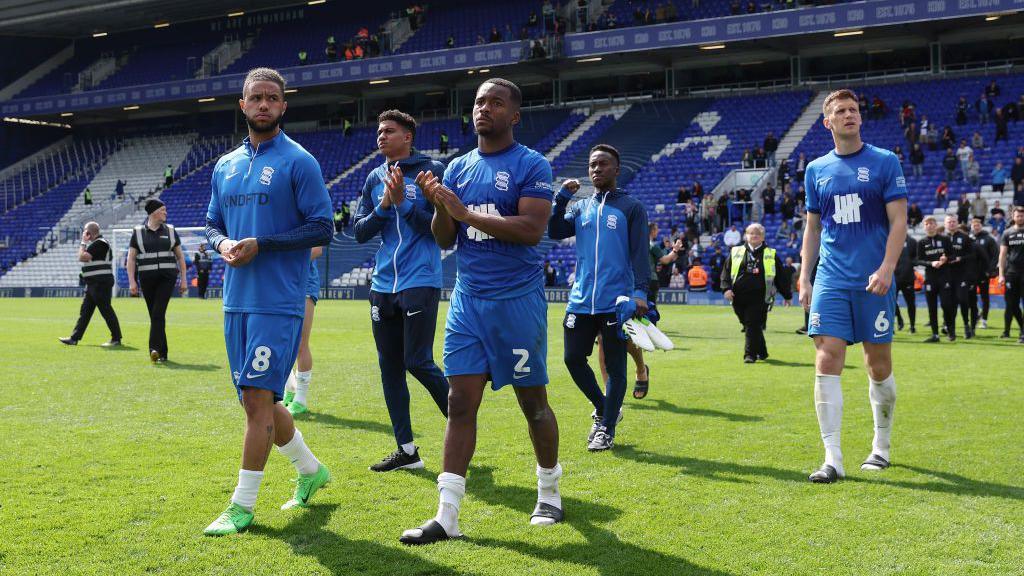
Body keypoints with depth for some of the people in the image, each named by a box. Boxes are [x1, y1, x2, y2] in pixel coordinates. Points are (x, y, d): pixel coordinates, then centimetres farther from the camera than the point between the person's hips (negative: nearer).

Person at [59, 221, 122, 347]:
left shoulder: (99, 243, -15)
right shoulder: (96, 243, 18)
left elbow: (82, 257, -17)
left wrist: (83, 242, -8)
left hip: (100, 283, -11)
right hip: (93, 284, 11)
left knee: (106, 310, -7)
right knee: (85, 311, 11)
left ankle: (116, 339, -2)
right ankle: (74, 338, 15)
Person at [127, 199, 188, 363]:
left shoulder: (170, 231, 11)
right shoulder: (138, 232, 6)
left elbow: (180, 256, 14)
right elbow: (131, 258, 5)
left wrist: (183, 279, 8)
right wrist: (132, 281, -4)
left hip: (167, 277, 0)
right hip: (147, 279, 1)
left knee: (158, 313, -15)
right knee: (154, 316, 4)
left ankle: (155, 349, -22)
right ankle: (162, 352, 11)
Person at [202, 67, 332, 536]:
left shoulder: (299, 162, -5)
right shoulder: (225, 166, 14)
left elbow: (321, 229, -10)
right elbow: (213, 224, 21)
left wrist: (260, 244, -17)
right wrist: (223, 244, -3)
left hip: (278, 301, -7)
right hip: (236, 300, 7)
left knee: (257, 398, -10)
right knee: (259, 401, 13)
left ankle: (242, 505, -1)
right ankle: (311, 471, 34)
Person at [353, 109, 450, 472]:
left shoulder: (431, 171, -4)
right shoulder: (374, 179, 13)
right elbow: (360, 232, 9)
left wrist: (402, 203, -16)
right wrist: (383, 206, -7)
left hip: (420, 283, -6)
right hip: (383, 285, 6)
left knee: (418, 362, -9)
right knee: (389, 367, 7)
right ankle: (406, 450, 15)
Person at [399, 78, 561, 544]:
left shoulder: (531, 166, -5)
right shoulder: (458, 168, 12)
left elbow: (532, 230, -19)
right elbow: (444, 240, 12)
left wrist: (466, 213, -21)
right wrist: (438, 206, -9)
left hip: (517, 300, -4)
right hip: (468, 298, 5)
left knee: (533, 402, 7)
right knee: (460, 403, -1)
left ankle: (549, 495, 27)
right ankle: (447, 517, -1)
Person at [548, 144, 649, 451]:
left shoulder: (631, 207, 2)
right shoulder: (580, 207, 15)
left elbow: (639, 253, -4)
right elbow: (555, 232, 2)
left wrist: (640, 291, -14)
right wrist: (562, 197, -6)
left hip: (616, 301, -4)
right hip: (580, 300, 5)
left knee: (614, 366, 1)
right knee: (573, 358, 6)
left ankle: (607, 429, 11)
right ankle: (603, 408, 27)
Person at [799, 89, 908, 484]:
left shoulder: (885, 162, 1)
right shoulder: (817, 169, 10)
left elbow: (899, 222, -4)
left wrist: (886, 269, -16)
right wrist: (804, 277, 8)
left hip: (873, 281, -2)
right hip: (831, 281, 2)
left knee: (879, 367, 6)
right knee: (827, 362, -9)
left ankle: (881, 447, 26)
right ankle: (832, 459, -8)